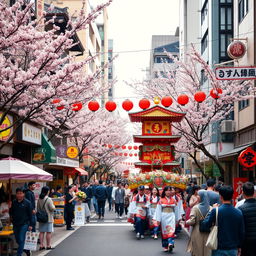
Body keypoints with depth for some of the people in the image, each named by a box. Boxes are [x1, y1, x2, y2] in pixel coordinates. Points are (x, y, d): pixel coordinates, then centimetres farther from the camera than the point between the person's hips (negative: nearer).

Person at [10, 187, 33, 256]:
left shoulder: (27, 203, -5)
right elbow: (11, 211, 21)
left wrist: (30, 225, -6)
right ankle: (27, 250, 30)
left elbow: (30, 214, -3)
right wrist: (11, 217, 3)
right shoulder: (14, 202, 6)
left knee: (21, 240, -9)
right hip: (15, 224, 5)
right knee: (17, 240, 12)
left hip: (24, 224, -5)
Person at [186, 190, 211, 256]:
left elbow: (192, 221, -15)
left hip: (197, 233, -2)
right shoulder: (210, 208, -4)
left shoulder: (195, 208, -11)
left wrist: (186, 222, 4)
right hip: (207, 234, 2)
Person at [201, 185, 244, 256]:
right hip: (233, 249, 3)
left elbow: (205, 226, -4)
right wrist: (239, 246, 17)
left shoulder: (215, 211, -14)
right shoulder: (239, 213, -3)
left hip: (219, 249, -3)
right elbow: (242, 232, 3)